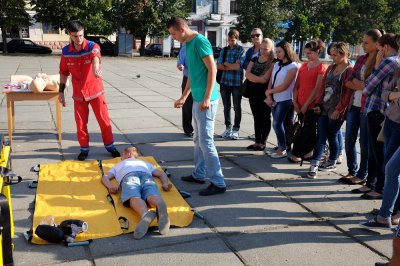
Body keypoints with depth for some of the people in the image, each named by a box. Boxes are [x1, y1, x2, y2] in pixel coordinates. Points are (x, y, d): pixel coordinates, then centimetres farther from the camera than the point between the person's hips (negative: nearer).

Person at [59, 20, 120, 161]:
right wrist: (61, 91, 4)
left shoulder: (93, 46, -14)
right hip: (78, 94, 2)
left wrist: (95, 69, -60)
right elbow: (64, 72, 8)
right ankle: (84, 149, 24)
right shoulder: (66, 51, -3)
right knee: (80, 123, 7)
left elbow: (95, 59, -38)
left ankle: (110, 146, 22)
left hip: (95, 91, -2)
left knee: (104, 120, 4)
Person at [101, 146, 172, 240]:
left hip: (128, 176, -1)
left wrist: (111, 186, 8)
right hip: (146, 176, 1)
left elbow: (105, 177, 27)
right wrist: (165, 184, 16)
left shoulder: (118, 165, 43)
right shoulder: (145, 163, 46)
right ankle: (161, 207, -65)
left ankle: (145, 214, -65)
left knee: (134, 198, -31)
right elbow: (162, 173, 33)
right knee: (152, 197, -28)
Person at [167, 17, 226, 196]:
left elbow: (212, 69, -19)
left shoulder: (200, 41, -13)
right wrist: (184, 97, 25)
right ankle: (199, 174, 28)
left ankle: (218, 183, -1)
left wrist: (207, 98, -24)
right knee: (198, 139, 16)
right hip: (197, 99, 10)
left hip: (205, 100, -10)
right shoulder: (188, 44, 15)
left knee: (206, 141, -8)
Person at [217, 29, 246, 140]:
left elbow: (238, 66, -16)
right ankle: (228, 127, 24)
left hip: (237, 83, -4)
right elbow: (218, 66, 0)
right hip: (224, 82, 4)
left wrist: (225, 64, -3)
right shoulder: (224, 50, 9)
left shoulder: (241, 50, -4)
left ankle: (236, 129, 17)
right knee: (226, 106, 12)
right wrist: (231, 66, -11)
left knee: (237, 107, 6)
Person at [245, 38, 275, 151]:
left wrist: (253, 78, -8)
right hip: (253, 92, 6)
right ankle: (257, 141, 19)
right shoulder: (254, 59, 11)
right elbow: (247, 74, -3)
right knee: (257, 117, 12)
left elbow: (265, 79, -18)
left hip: (265, 93, -6)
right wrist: (260, 79, -14)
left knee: (265, 118, 4)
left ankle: (262, 143, 10)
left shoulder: (273, 62, -9)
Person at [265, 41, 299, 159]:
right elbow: (271, 81, 8)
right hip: (275, 99, 6)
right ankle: (280, 147, 17)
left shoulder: (293, 67, -9)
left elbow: (284, 86, -14)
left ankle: (282, 149, 3)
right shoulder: (276, 64, 13)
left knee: (277, 124, -7)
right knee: (278, 124, 7)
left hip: (285, 100, -6)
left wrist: (268, 92, -6)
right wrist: (269, 97, -4)